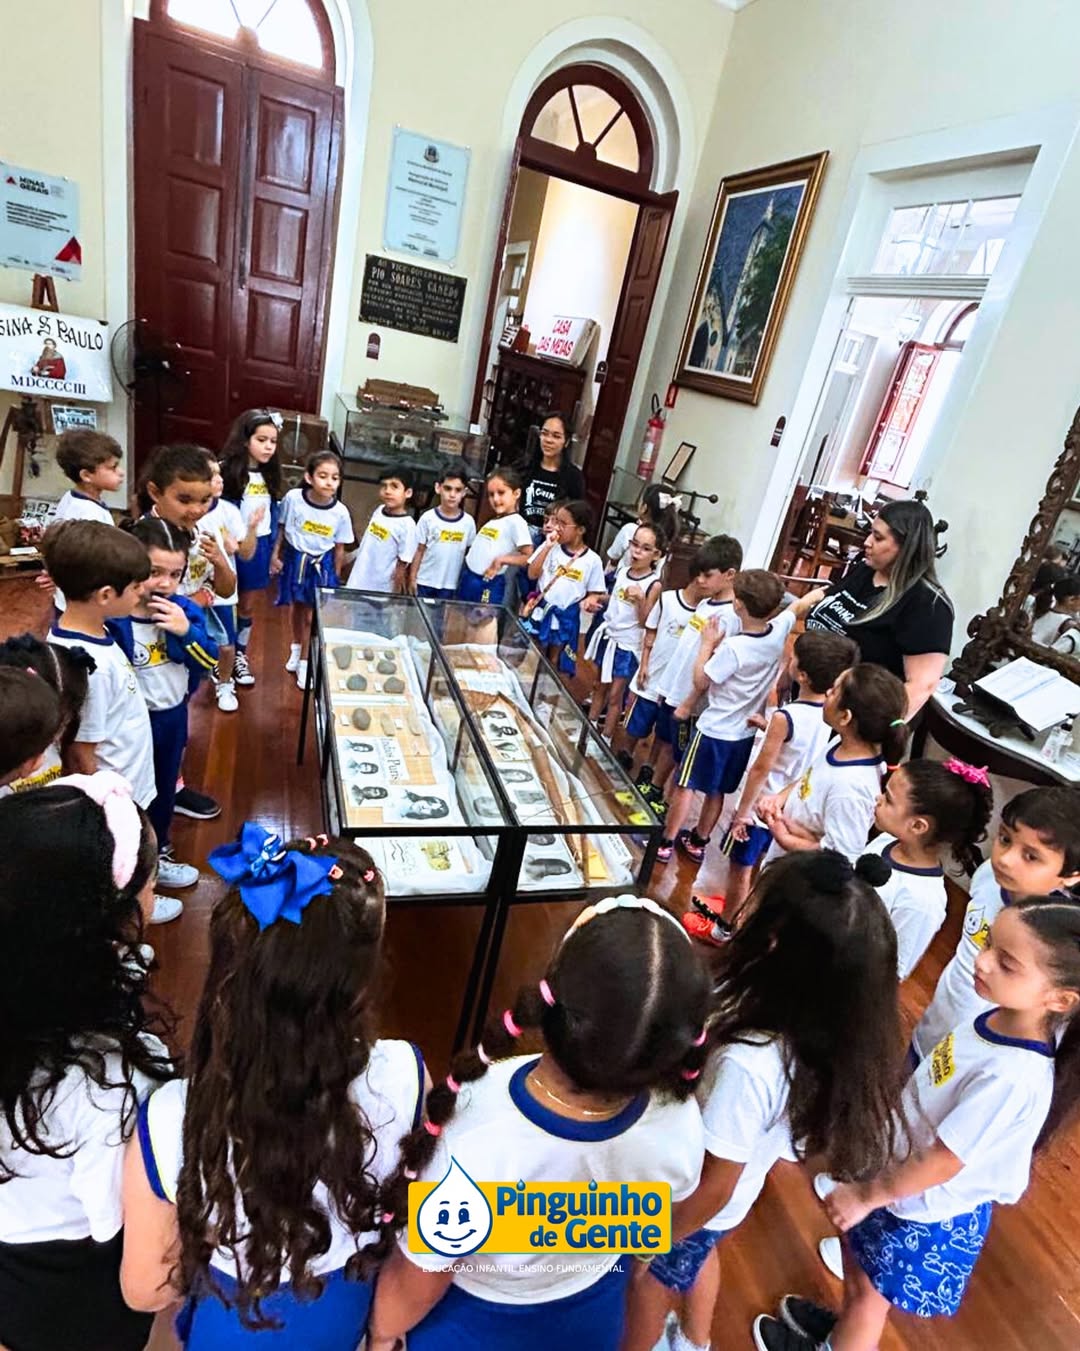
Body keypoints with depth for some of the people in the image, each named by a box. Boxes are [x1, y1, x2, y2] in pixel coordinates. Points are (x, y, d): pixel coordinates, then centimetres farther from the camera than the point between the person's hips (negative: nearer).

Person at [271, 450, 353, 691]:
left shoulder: (340, 512, -17)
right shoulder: (293, 498, -17)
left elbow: (339, 549, -5)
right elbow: (282, 529, -2)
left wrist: (335, 578, 1)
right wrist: (275, 555, 0)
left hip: (321, 564, -1)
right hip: (295, 558, 1)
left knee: (312, 615, 5)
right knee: (296, 607, 20)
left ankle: (305, 662, 23)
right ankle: (296, 648, 45)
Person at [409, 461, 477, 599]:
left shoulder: (468, 522, -4)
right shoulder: (428, 518, -9)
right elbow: (419, 550, -3)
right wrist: (412, 578, -3)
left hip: (450, 585, 1)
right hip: (424, 582, -1)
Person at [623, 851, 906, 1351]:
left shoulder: (748, 1065, -45)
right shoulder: (836, 1028, -23)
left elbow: (712, 1188, -28)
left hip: (688, 1204, -6)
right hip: (738, 1197, 6)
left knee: (648, 1283, 26)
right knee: (699, 1257, 36)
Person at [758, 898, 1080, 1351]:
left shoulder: (1012, 1080, -39)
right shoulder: (1000, 1017, -18)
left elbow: (942, 1164, -27)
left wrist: (866, 1196, -13)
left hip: (926, 1211, -6)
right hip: (900, 1166, 6)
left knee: (868, 1291, 22)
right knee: (856, 1262, 30)